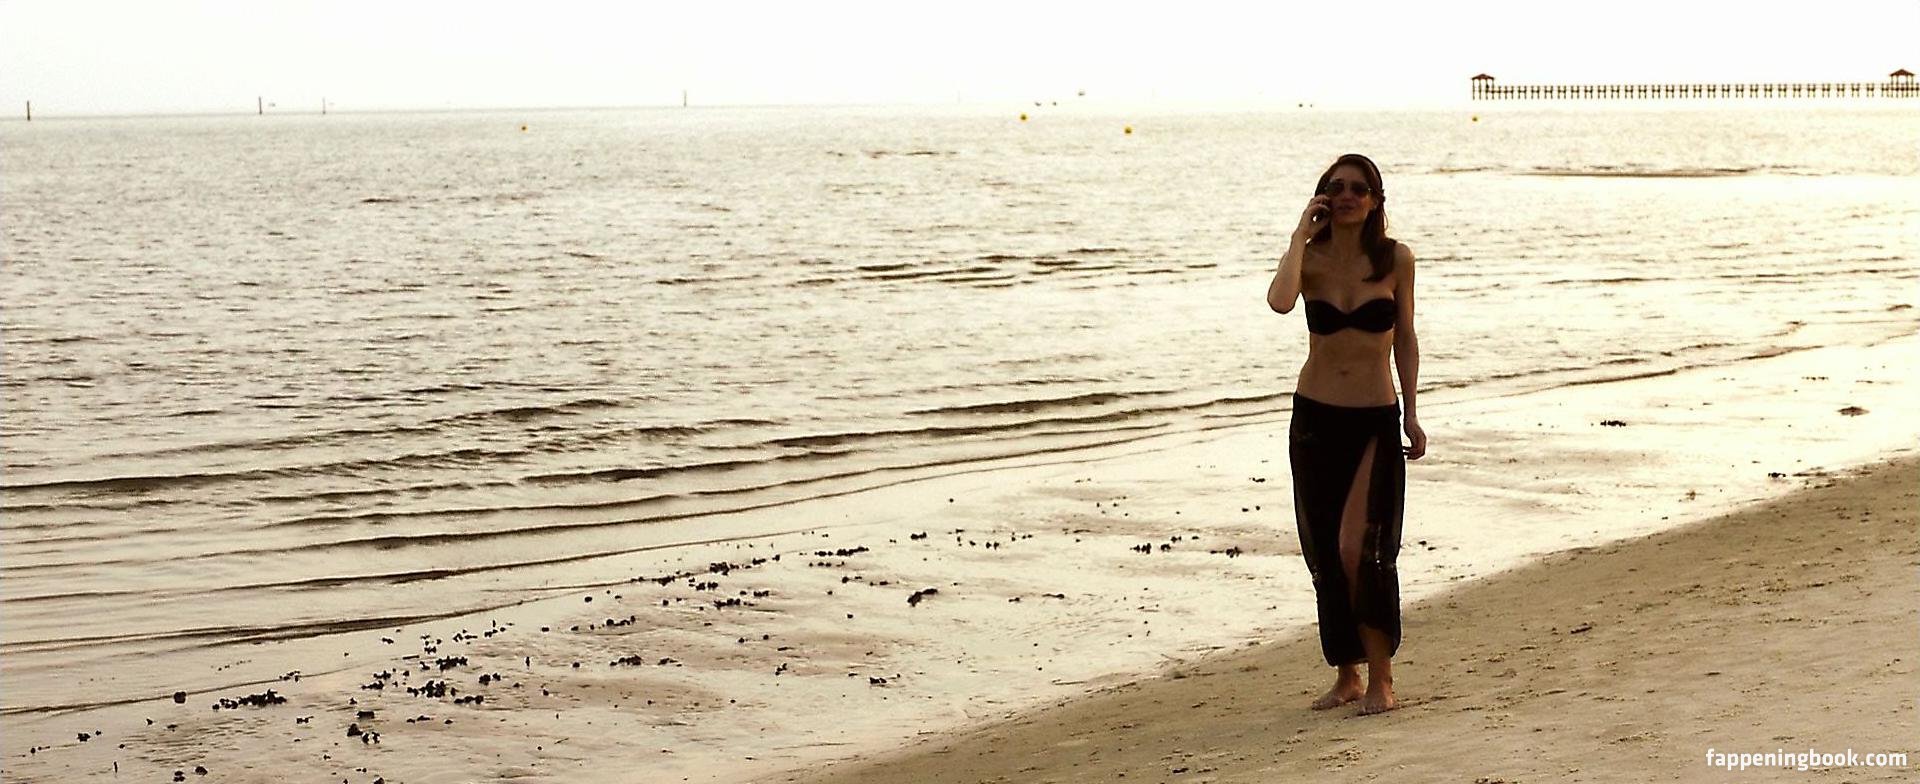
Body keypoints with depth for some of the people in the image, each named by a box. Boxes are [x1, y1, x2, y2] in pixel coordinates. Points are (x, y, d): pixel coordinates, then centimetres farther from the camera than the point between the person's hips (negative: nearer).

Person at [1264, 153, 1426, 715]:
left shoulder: (1395, 259, -2)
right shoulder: (1310, 257, -2)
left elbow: (1405, 338, 7)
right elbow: (1279, 301, -25)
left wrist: (1411, 414, 3)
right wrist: (1301, 236, -15)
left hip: (1376, 421, -2)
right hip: (1315, 418, 2)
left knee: (1359, 549, -14)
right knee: (1325, 555, 7)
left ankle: (1380, 678, -2)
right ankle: (1346, 676, 21)